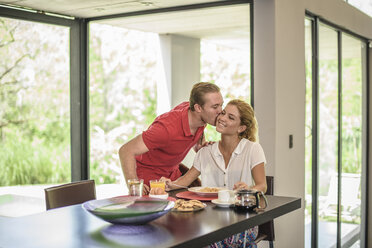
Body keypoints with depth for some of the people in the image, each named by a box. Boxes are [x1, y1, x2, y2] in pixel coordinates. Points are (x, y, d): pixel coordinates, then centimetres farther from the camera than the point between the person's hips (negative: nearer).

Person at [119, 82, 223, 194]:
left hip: (173, 172, 6)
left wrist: (202, 146, -11)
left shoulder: (201, 118, -11)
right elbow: (126, 151, -34)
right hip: (149, 176, -6)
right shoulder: (168, 128, -36)